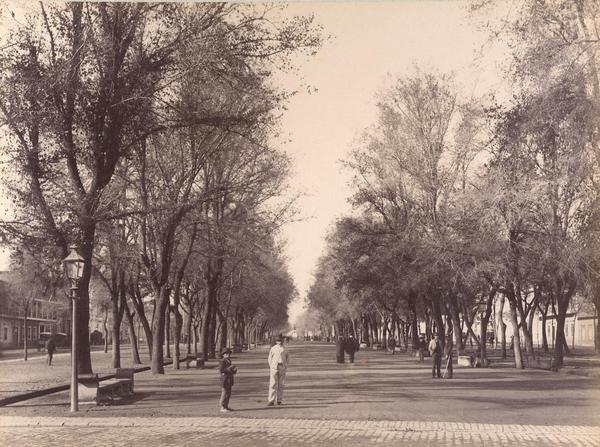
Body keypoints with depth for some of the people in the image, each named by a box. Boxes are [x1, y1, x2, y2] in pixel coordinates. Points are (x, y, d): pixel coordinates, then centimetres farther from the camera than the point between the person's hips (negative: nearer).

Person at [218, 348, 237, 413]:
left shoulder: (229, 361, 18)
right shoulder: (222, 361, -9)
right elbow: (221, 370, -21)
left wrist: (234, 370, 3)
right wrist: (229, 368, -22)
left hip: (229, 380, 9)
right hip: (225, 379, -9)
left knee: (228, 394, 11)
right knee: (224, 393, -8)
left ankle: (226, 407, 18)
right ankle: (222, 408, -6)